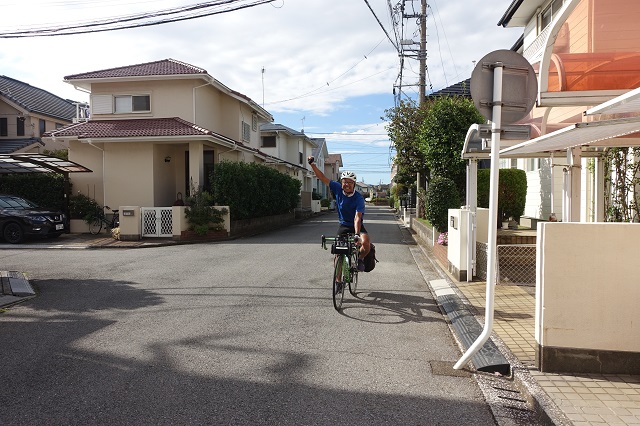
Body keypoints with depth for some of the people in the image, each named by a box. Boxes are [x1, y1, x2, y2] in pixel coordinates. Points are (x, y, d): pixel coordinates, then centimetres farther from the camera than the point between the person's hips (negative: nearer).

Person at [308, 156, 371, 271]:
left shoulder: (358, 198, -22)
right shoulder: (338, 189, -11)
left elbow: (357, 218, -31)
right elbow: (323, 178, -7)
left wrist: (357, 234, -43)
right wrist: (313, 165, -17)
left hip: (357, 226, -3)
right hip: (343, 226, 3)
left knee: (366, 243, -28)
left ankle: (360, 259, 4)